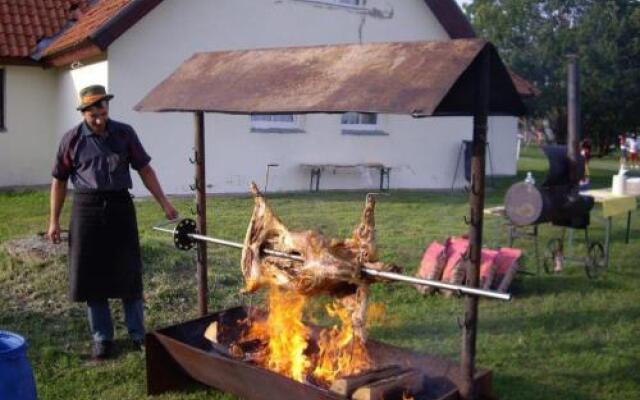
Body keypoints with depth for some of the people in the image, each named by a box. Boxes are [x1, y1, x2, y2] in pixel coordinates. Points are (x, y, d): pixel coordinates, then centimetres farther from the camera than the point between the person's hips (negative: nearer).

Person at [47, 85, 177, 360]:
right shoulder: (72, 139, 0)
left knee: (129, 273, 5)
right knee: (92, 275, 5)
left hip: (120, 206, 0)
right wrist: (54, 220, 2)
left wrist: (164, 203, 0)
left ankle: (138, 334, 17)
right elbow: (59, 181, 5)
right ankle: (102, 337, 18)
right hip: (87, 209, 0)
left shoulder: (124, 133, 2)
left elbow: (144, 169, 5)